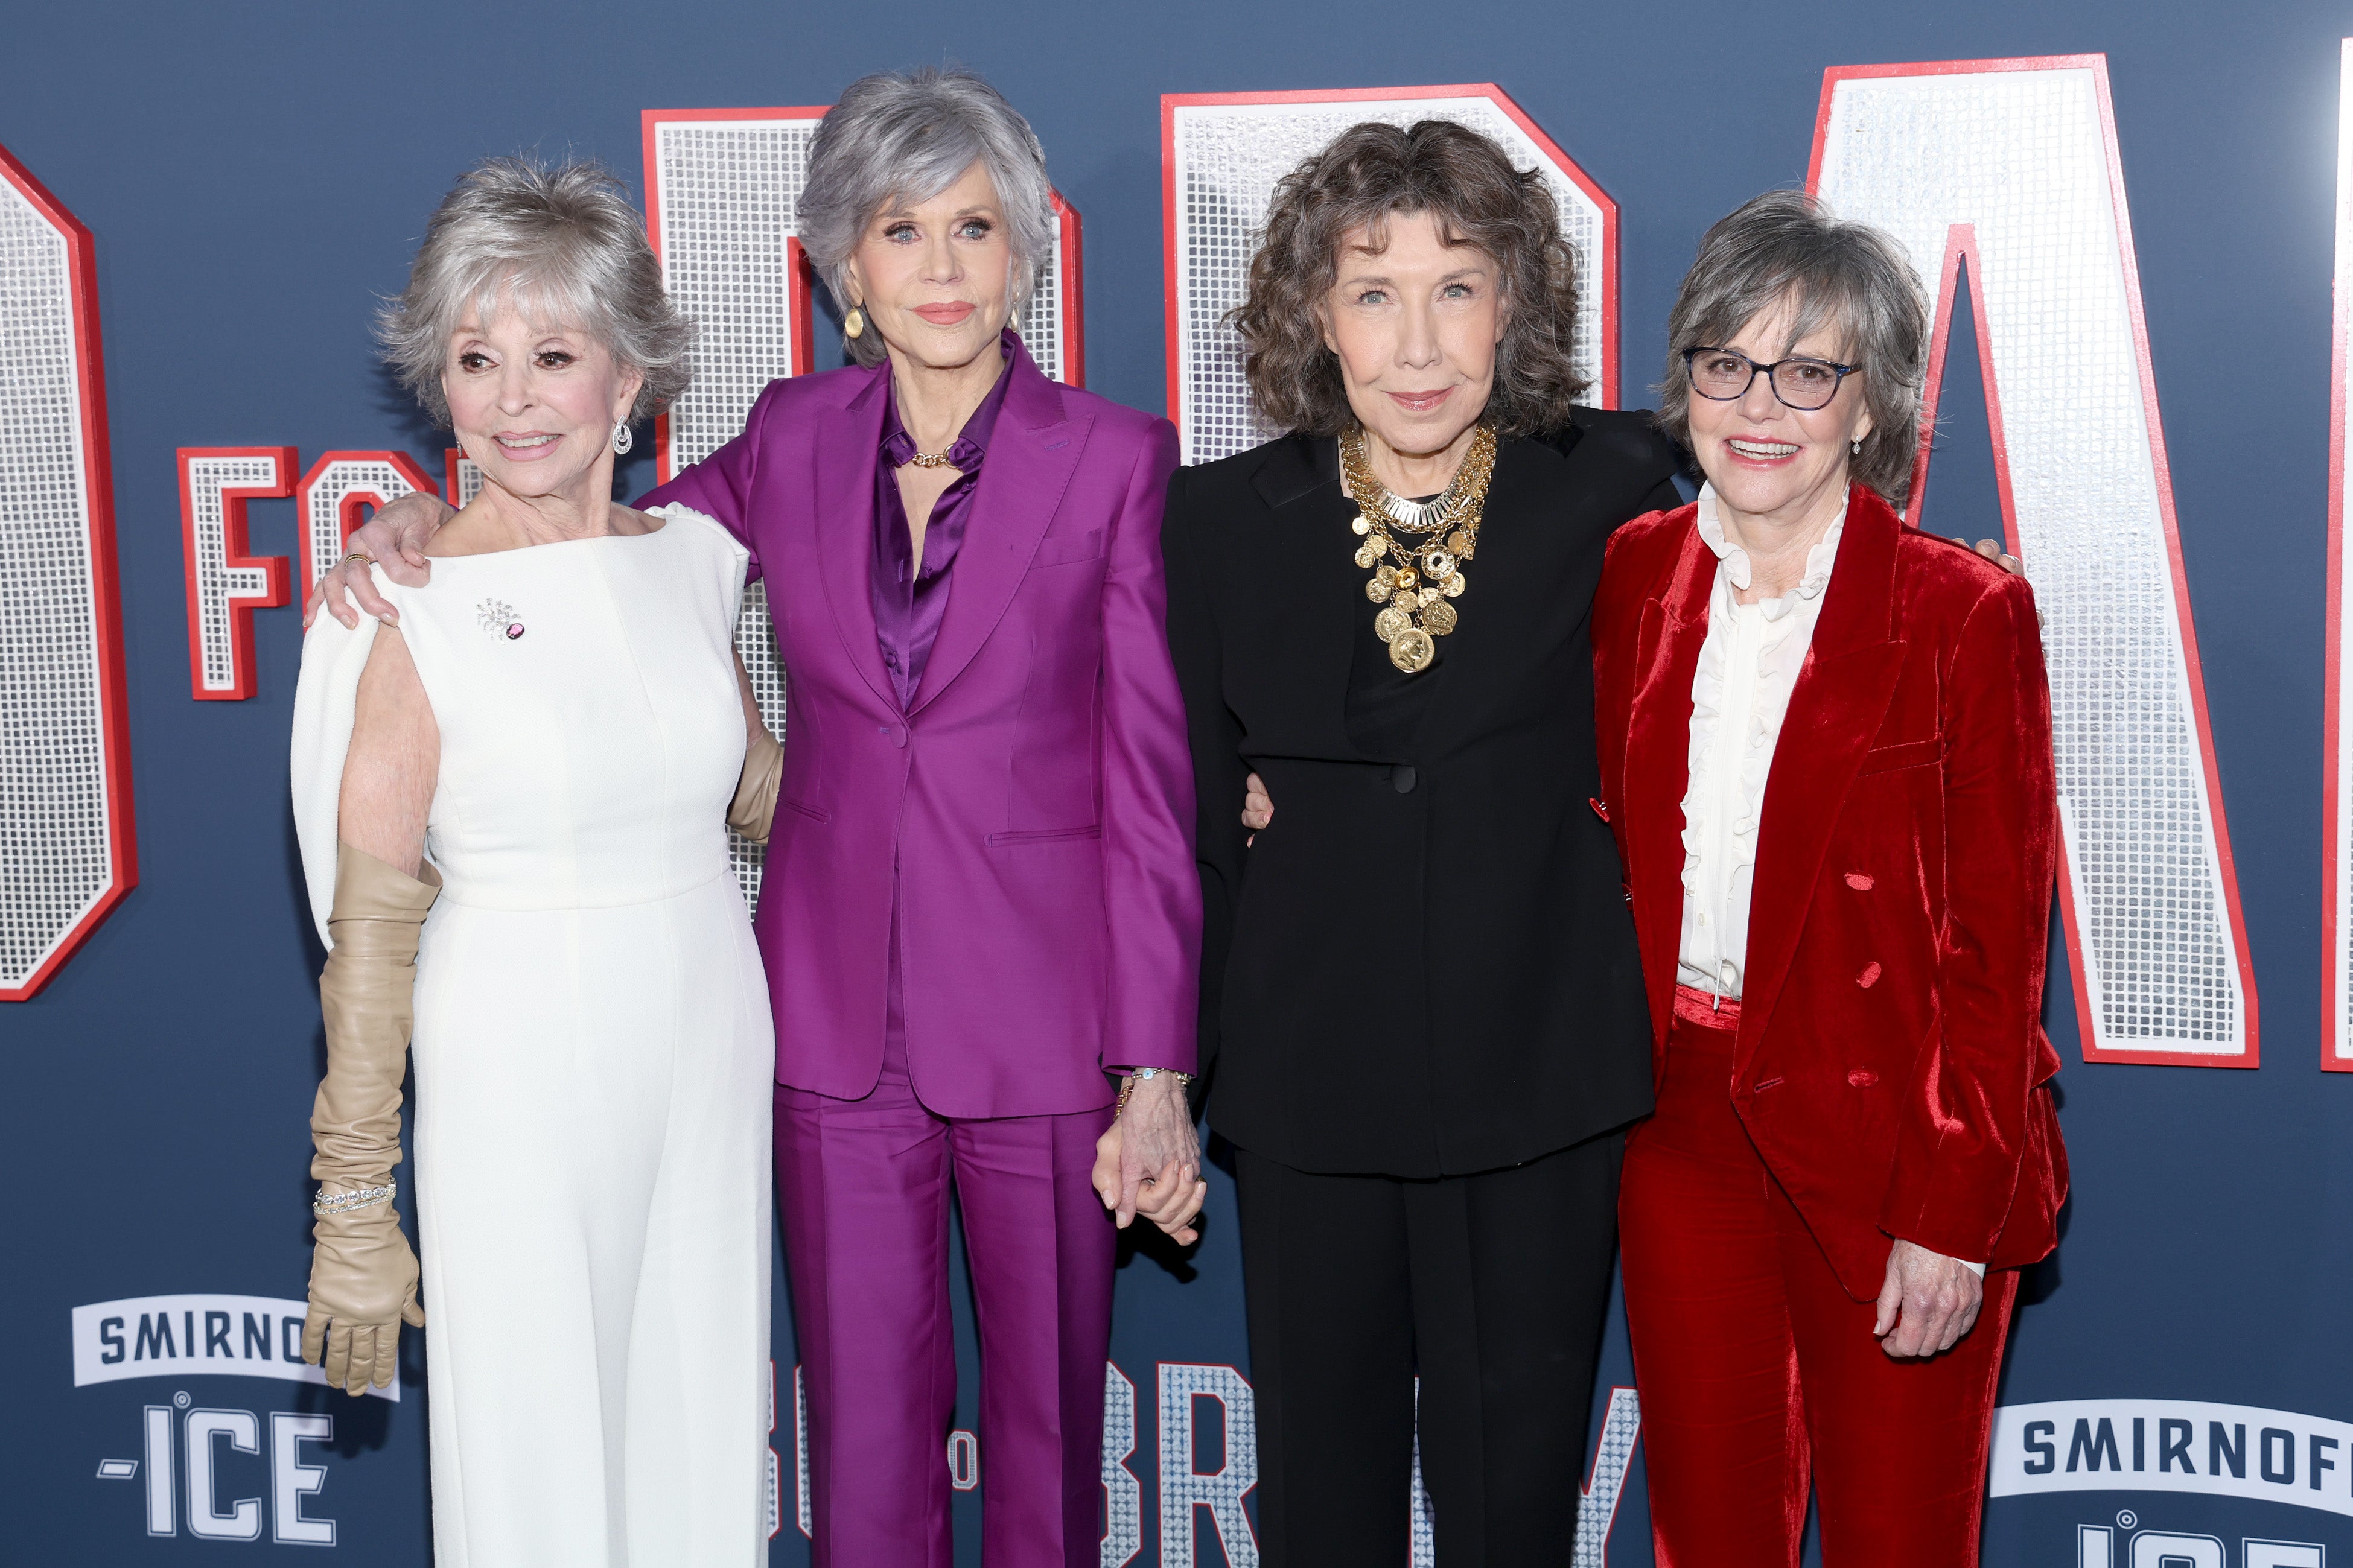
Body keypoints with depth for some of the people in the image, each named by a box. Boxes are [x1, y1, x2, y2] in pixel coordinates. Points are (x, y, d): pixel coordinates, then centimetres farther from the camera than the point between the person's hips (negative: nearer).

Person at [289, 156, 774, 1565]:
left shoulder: (696, 557, 2)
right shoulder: (413, 606, -12)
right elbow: (368, 933, -10)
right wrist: (355, 1213, -9)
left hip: (712, 1049, 4)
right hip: (519, 1074, -4)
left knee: (703, 1427, 15)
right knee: (538, 1454, 8)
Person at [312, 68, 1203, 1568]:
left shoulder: (1115, 458, -5)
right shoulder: (794, 439, 3)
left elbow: (1148, 772, -6)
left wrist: (1157, 1074, -9)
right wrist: (436, 519, -3)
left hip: (1039, 1020, -2)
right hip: (840, 1011, 2)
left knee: (1048, 1416, 12)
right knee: (863, 1441, 10)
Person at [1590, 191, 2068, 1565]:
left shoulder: (1965, 612, -8)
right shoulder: (1636, 576, 5)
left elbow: (1997, 941, -8)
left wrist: (1957, 1215, -12)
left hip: (1884, 1141, -3)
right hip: (1685, 1126, 4)